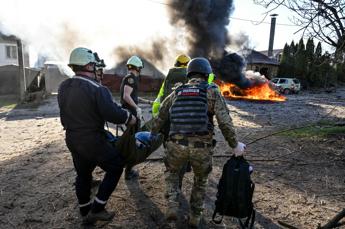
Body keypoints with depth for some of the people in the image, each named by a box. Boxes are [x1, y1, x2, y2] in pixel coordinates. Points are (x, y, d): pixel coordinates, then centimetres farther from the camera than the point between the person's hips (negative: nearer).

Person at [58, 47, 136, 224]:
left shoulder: (63, 87, 3)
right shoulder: (96, 89, -21)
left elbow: (65, 114, 10)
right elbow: (113, 113, -25)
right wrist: (129, 118, -9)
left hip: (72, 139, 8)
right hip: (92, 141, -8)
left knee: (83, 175, 21)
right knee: (116, 166, 9)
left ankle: (85, 213, 36)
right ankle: (97, 209, 12)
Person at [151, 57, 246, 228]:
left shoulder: (176, 93, 13)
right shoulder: (212, 91, 2)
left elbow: (159, 119, 21)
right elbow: (224, 122, -8)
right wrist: (235, 145, 4)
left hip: (177, 145, 2)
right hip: (202, 148, -1)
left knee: (171, 171, 32)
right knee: (200, 179, 28)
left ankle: (172, 205, 15)